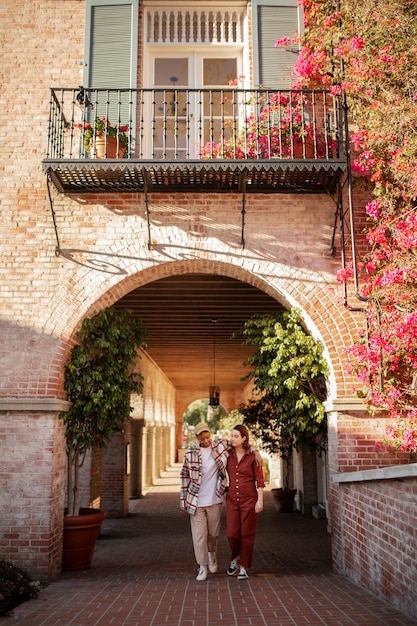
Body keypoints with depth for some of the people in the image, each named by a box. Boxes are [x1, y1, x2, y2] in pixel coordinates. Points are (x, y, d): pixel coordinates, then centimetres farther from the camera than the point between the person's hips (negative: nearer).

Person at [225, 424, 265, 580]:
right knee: (232, 534, 1)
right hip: (232, 499, 3)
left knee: (247, 534, 4)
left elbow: (259, 480, -5)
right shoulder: (229, 455, 4)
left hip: (249, 499, -3)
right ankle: (236, 558, 29)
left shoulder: (252, 456, -7)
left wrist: (260, 500, -9)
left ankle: (244, 567, 19)